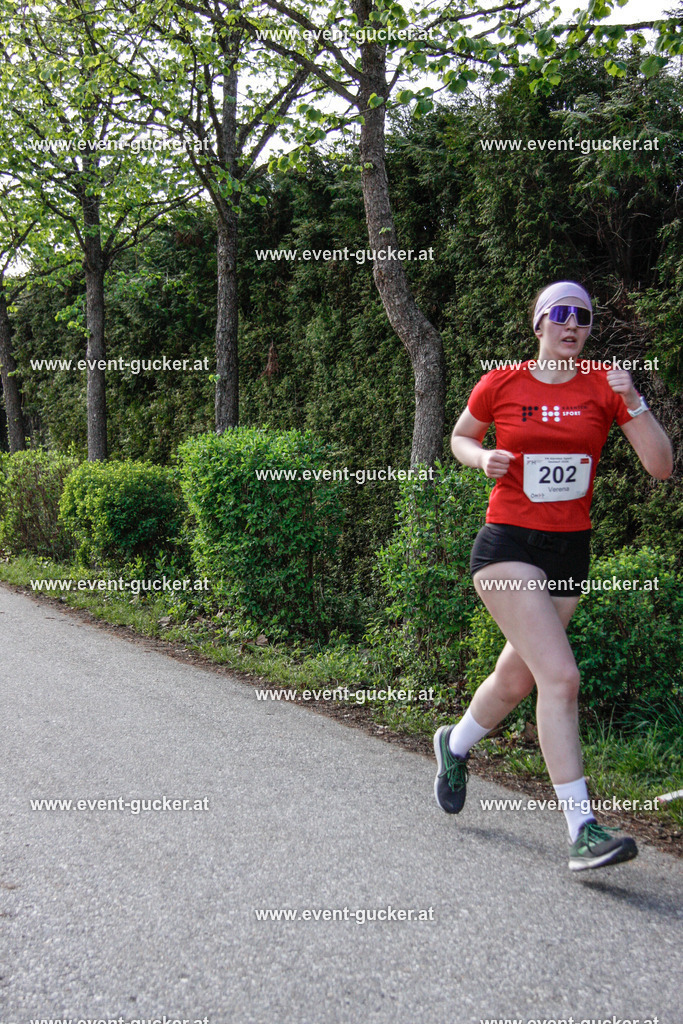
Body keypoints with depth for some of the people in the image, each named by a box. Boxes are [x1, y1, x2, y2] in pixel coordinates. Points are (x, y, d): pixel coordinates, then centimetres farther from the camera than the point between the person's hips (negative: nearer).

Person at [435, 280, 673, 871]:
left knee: (516, 680, 17)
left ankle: (455, 745, 46)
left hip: (571, 552, 4)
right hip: (508, 545, -4)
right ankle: (583, 832, -14)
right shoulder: (501, 385, -3)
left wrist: (634, 402, -18)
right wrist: (483, 457, -7)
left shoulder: (603, 387, 1)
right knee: (560, 675, -19)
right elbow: (460, 437, 15)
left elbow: (661, 467, -4)